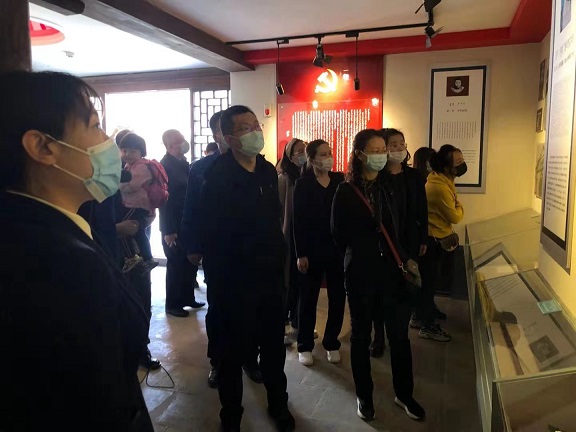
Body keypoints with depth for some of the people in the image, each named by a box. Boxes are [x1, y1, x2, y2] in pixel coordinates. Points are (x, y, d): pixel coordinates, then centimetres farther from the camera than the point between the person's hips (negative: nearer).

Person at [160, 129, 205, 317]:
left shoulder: (183, 163, 10)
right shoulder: (164, 166, -13)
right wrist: (168, 230, -20)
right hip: (174, 227, -7)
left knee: (190, 263, 14)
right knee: (176, 265, 3)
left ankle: (188, 298, 29)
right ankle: (172, 304, 17)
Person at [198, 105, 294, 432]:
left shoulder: (268, 171, 5)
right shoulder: (216, 177, -15)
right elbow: (210, 236, -16)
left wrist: (280, 258, 9)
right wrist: (218, 281, -13)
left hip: (270, 274, 6)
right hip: (234, 279, -5)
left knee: (274, 346, 19)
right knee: (233, 350, 12)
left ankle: (279, 404, 42)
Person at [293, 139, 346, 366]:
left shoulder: (340, 180, 3)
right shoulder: (303, 184, -4)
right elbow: (298, 221, -7)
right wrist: (301, 254, -11)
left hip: (338, 247, 3)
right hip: (313, 248, -3)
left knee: (338, 296, 9)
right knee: (309, 297, 8)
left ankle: (332, 343, 26)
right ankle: (305, 345, 21)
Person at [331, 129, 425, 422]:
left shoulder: (390, 186, 5)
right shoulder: (346, 192, -7)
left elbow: (397, 229, 9)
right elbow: (339, 236, -2)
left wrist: (406, 259, 2)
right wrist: (364, 249, -3)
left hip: (392, 269, 3)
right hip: (361, 272, -3)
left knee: (399, 333, 9)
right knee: (361, 334, 11)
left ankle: (404, 394, 30)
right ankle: (364, 395, 30)